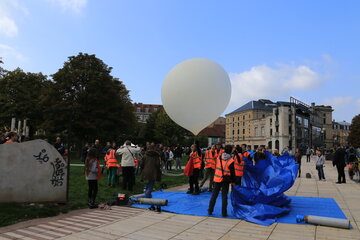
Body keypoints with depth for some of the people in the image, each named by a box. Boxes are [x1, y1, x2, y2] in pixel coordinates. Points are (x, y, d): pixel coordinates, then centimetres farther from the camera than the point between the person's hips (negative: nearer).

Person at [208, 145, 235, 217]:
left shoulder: (218, 158, 0)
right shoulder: (231, 160, -10)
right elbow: (232, 172, -5)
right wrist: (233, 181, 5)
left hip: (217, 179, 3)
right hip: (225, 180, -3)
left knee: (214, 195, 11)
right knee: (224, 196, 5)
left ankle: (210, 210, 16)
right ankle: (224, 212, 9)